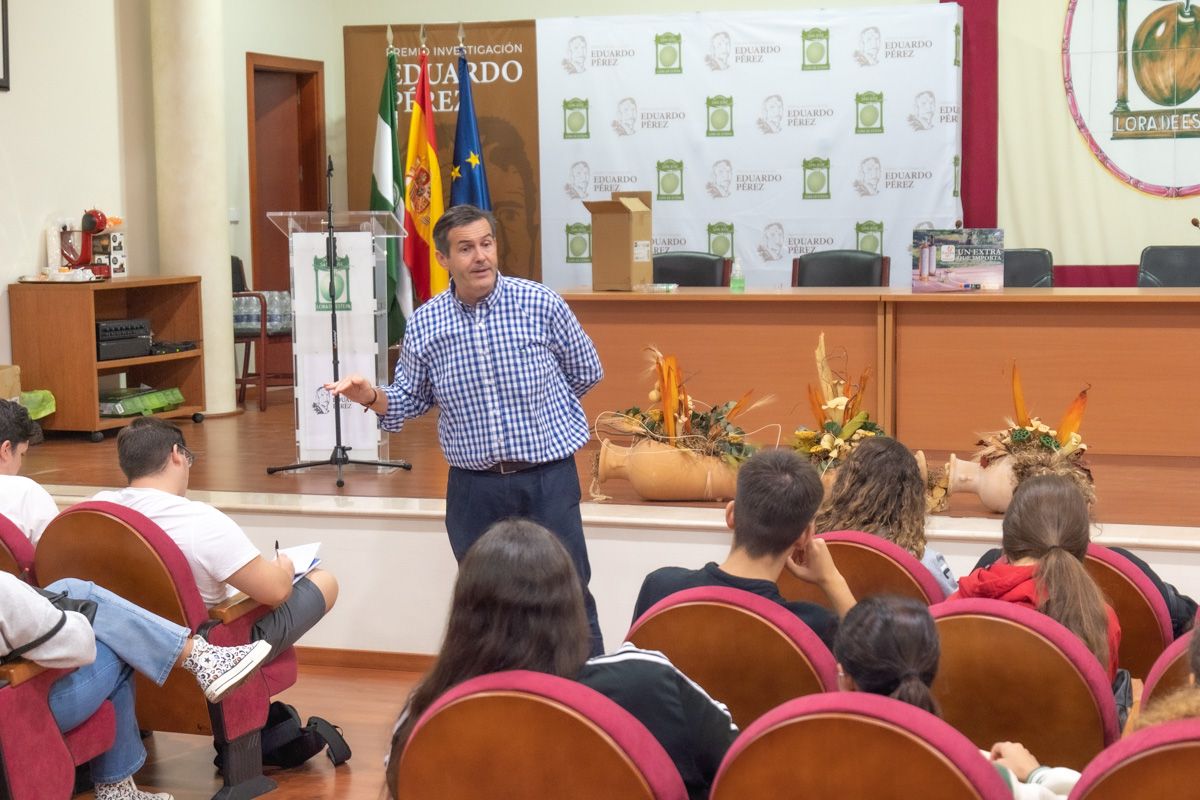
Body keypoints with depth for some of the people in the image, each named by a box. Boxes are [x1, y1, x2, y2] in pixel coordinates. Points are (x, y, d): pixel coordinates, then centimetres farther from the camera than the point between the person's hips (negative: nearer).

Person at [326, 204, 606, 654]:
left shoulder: (540, 304, -6)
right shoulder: (424, 324, 0)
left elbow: (586, 373, 7)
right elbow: (410, 400, 10)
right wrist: (370, 396, -10)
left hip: (547, 478, -2)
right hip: (473, 485, 3)